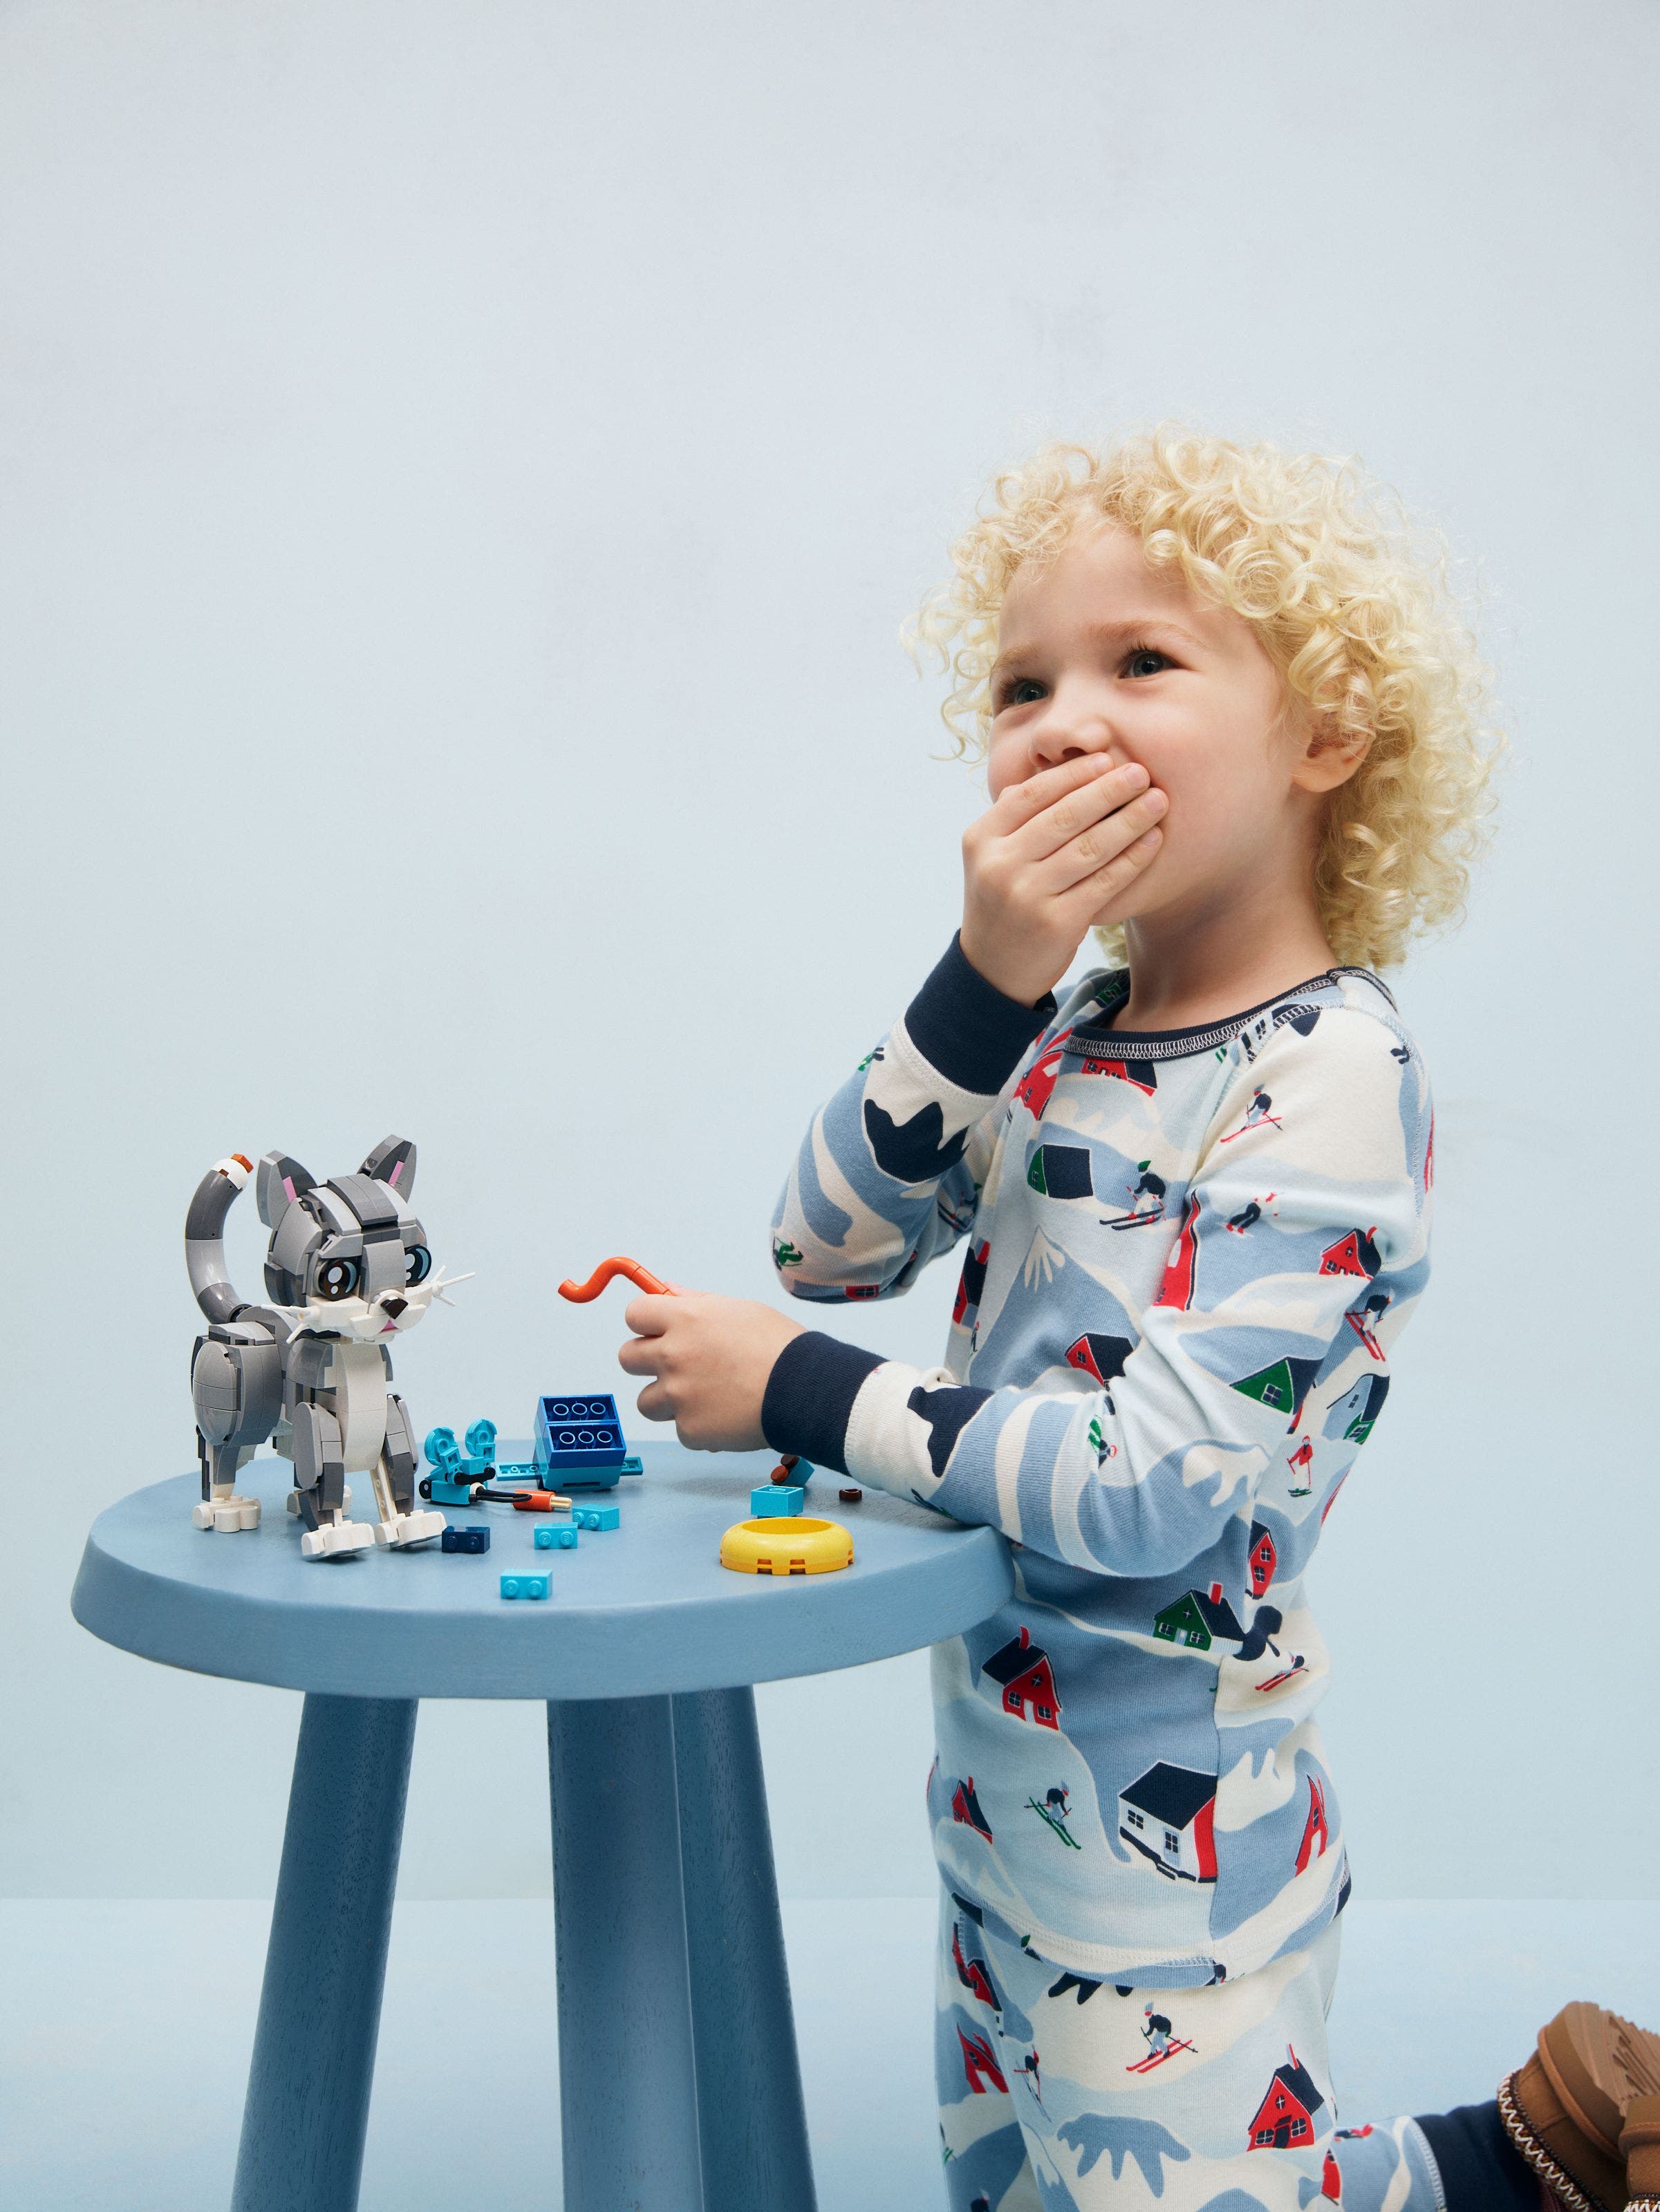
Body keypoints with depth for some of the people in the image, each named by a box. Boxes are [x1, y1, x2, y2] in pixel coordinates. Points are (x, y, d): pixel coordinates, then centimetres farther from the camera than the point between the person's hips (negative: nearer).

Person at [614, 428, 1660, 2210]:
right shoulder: (1057, 1034, 1)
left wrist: (798, 1394, -20)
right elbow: (825, 1247, -7)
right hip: (1002, 1789, 8)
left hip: (1167, 1846, -8)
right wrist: (982, 982, -20)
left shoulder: (1328, 1079, -21)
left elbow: (1152, 1487, -27)